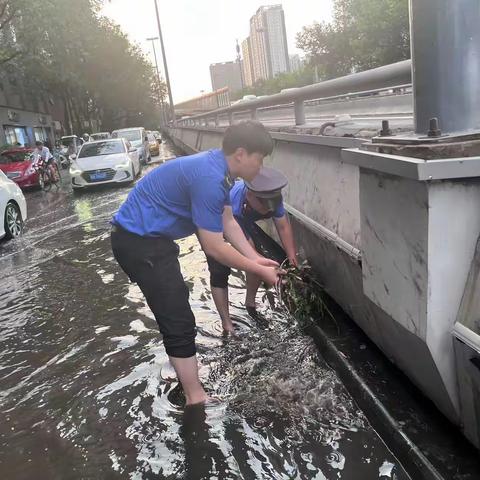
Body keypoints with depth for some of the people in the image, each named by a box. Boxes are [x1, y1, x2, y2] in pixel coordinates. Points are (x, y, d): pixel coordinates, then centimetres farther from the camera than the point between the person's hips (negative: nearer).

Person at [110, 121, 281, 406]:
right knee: (179, 323, -6)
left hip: (147, 236, 11)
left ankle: (185, 375, 45)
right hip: (139, 241, -11)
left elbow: (228, 223, 11)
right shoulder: (209, 178, -27)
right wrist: (259, 271, -12)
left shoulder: (218, 169, 3)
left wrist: (256, 259, 5)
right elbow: (213, 247, -22)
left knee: (175, 311, 25)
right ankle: (196, 400, 8)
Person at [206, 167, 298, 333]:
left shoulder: (271, 196, -31)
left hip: (242, 223, 5)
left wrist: (293, 260, -27)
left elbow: (284, 227, -20)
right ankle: (227, 324, -2)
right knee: (219, 272, -13)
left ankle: (250, 302, 20)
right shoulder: (229, 202, -47)